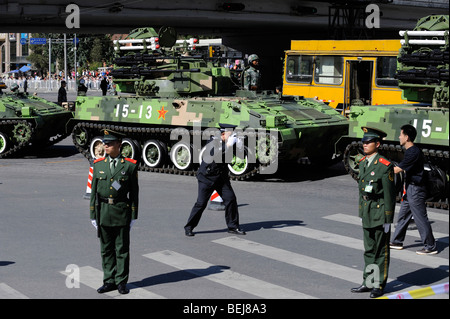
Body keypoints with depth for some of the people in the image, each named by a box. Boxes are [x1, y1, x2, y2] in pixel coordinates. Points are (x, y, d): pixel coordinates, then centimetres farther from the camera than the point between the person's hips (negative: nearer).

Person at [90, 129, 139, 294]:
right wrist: (93, 215, 5)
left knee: (122, 249, 4)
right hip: (103, 212, 3)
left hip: (122, 212, -3)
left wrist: (133, 216, -2)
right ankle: (109, 281, 17)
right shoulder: (98, 165, 6)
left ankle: (121, 281, 13)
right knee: (106, 249, 8)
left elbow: (134, 192, 1)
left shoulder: (130, 166, -2)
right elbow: (94, 191, 8)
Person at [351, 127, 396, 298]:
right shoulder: (363, 163, 9)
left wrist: (388, 220, -14)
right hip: (367, 213, 8)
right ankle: (368, 282, 24)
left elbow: (390, 194, -15)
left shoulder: (385, 166, -16)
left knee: (381, 251, 3)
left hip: (380, 212, -7)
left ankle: (379, 285, 12)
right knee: (369, 250, 15)